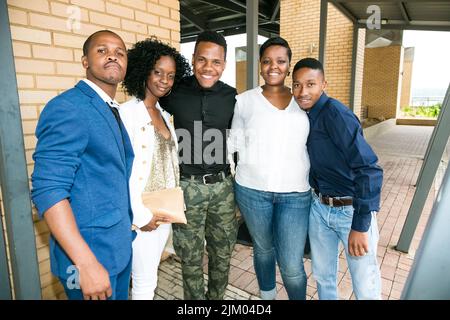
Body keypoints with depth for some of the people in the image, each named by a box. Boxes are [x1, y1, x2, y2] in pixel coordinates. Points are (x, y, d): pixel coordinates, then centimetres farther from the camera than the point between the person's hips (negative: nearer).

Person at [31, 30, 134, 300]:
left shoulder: (113, 111, 10)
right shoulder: (67, 108, -18)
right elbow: (48, 190, -24)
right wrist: (87, 264, -26)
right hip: (89, 251, -8)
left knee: (121, 295, 24)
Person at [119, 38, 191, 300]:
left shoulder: (164, 114, 11)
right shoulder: (128, 112, -14)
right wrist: (141, 215, -16)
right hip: (141, 213, -7)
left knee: (150, 275, 21)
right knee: (145, 282, 6)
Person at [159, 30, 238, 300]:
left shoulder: (231, 96, 1)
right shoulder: (175, 93, -5)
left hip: (223, 185, 3)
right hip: (187, 187, -2)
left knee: (223, 254, 17)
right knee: (191, 258, 12)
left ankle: (217, 297, 42)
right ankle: (195, 298, 36)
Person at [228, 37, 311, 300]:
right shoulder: (245, 100, 1)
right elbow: (236, 142, 7)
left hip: (295, 193, 0)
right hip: (252, 189, 0)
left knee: (292, 265, 0)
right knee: (263, 249, 19)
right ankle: (268, 296, 45)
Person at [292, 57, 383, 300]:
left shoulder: (335, 113, -20)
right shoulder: (304, 115, 3)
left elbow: (369, 169, -25)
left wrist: (360, 226, -24)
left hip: (351, 210, -6)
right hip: (319, 207, 6)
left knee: (365, 289, 6)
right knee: (322, 275, 19)